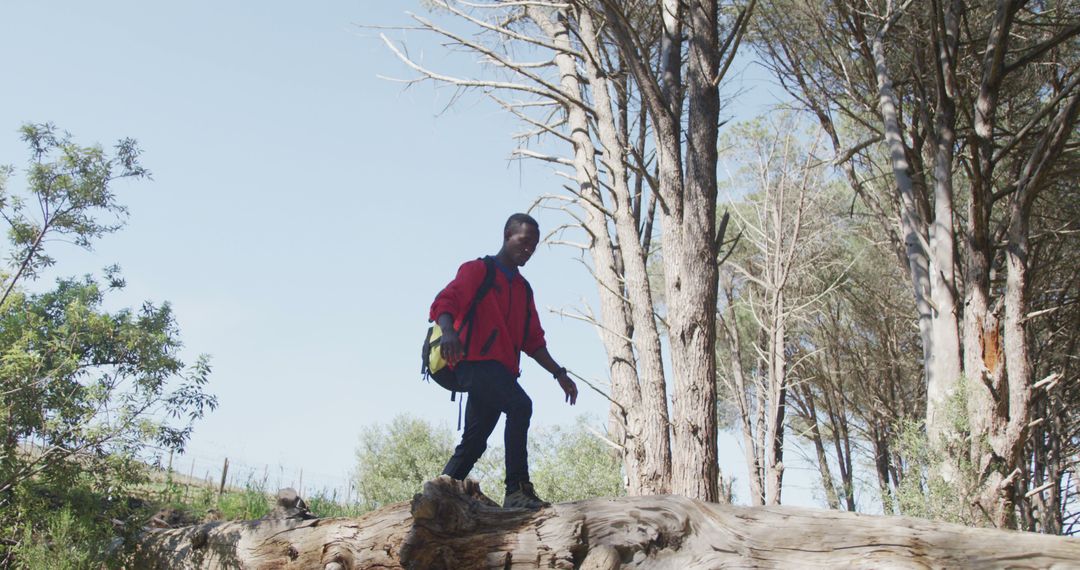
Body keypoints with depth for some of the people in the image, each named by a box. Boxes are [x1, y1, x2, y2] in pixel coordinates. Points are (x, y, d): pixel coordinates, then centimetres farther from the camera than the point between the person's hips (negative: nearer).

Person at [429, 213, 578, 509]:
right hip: (475, 363, -8)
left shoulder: (524, 289, 25)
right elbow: (444, 301, -12)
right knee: (520, 406, -28)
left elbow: (533, 341, 23)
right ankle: (517, 490, -29)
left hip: (502, 371, 8)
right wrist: (449, 332, -34)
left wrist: (558, 373, 12)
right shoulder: (477, 270, 3)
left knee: (474, 442, 6)